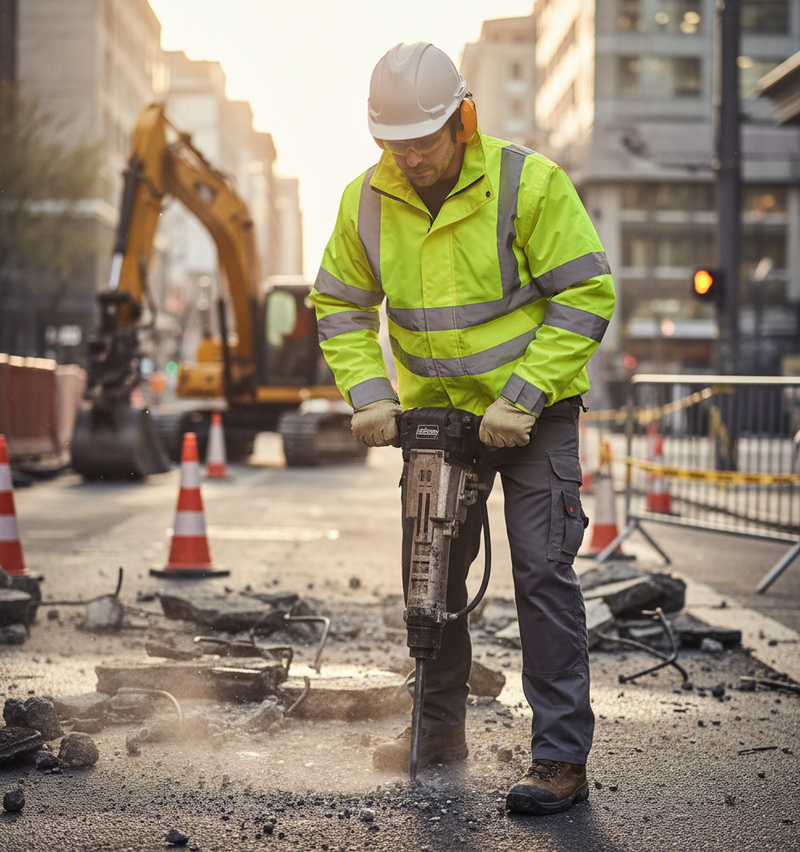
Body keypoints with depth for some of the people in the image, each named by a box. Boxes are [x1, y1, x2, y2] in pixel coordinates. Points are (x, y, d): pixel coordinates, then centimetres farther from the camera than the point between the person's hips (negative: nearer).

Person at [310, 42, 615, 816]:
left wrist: (522, 399, -21)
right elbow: (339, 307, 6)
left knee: (542, 571, -10)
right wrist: (369, 394, -8)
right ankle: (440, 729, 28)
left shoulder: (529, 184, -17)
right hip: (435, 411, 5)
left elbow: (585, 296, -15)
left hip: (534, 411, -4)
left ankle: (561, 757, -3)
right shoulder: (366, 201, -4)